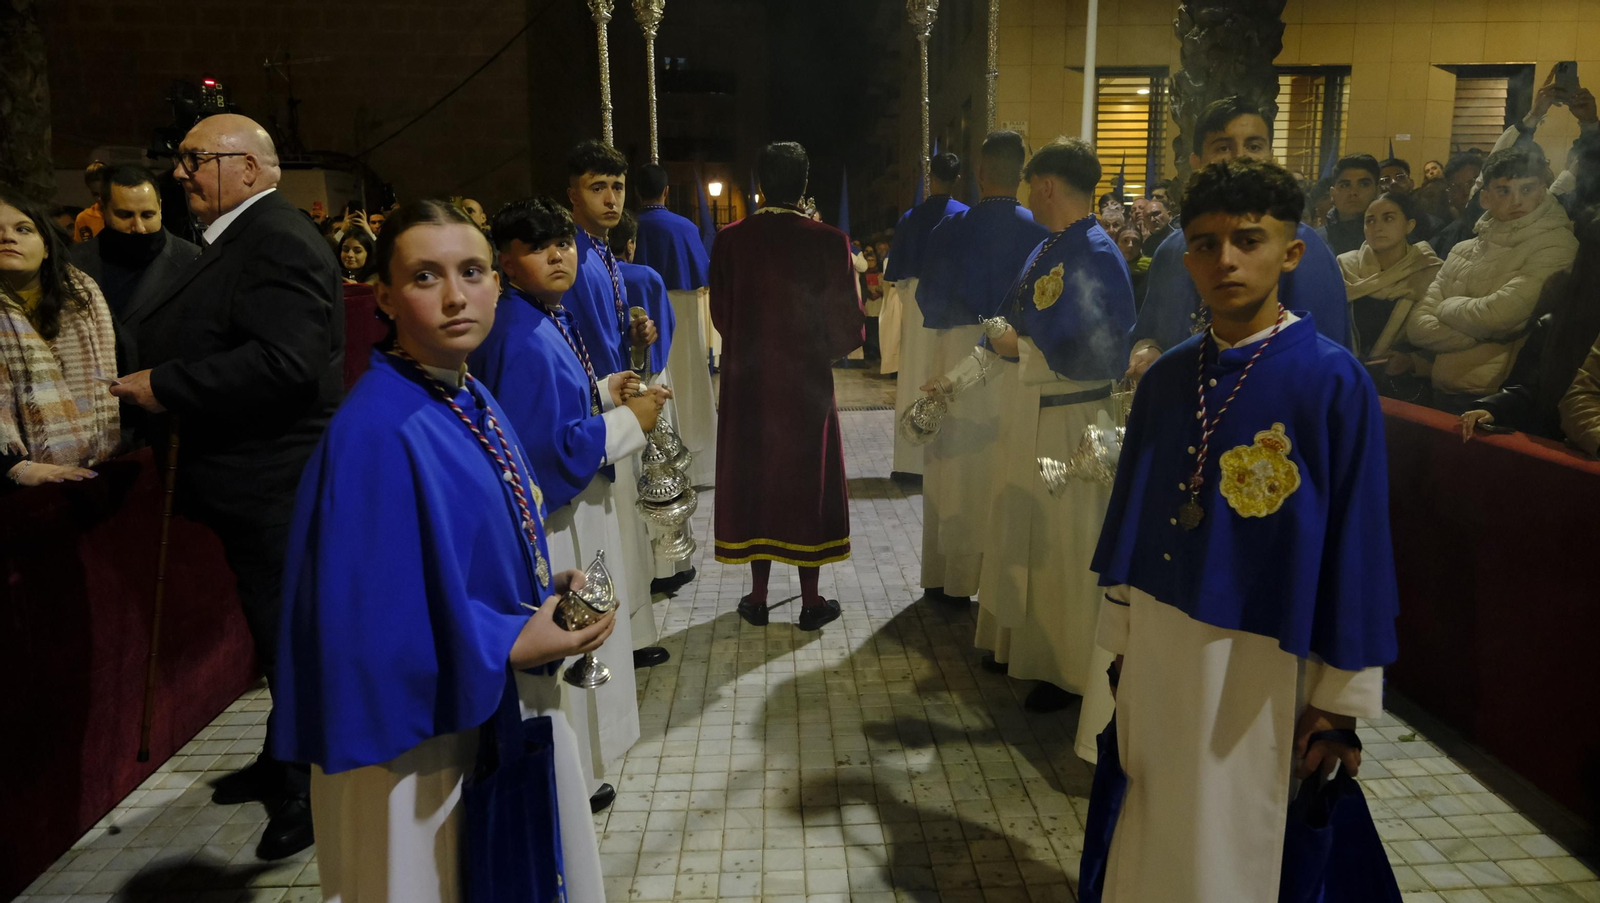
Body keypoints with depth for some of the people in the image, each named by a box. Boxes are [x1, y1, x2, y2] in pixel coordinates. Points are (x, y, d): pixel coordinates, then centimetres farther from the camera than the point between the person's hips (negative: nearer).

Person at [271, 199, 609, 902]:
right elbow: (371, 626, -25)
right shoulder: (376, 434, -24)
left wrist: (544, 594, -2)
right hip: (428, 734, -8)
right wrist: (515, 647, -22)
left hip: (505, 709, 9)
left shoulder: (473, 400, 3)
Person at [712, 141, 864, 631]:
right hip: (806, 381, -2)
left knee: (754, 479, 14)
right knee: (807, 482, 10)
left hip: (747, 381, 2)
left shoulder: (730, 239, -7)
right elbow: (847, 325, -10)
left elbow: (720, 315, 2)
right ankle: (811, 601, 18)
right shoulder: (828, 242, -13)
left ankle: (758, 597, 21)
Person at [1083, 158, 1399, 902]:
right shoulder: (1166, 377, 1)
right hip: (1156, 642, 5)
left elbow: (1355, 544, -11)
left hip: (1256, 660, -4)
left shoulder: (1334, 382, -13)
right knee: (1149, 839, 19)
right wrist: (1120, 640, 11)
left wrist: (1339, 698, -8)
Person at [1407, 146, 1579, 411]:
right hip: (1440, 395, 4)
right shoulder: (1463, 251, 12)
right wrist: (1487, 336, -10)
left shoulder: (1556, 247, -4)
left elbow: (1496, 316, -16)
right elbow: (1418, 327, 2)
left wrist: (1446, 308, 1)